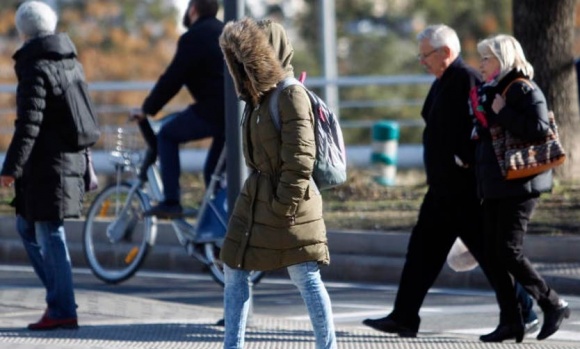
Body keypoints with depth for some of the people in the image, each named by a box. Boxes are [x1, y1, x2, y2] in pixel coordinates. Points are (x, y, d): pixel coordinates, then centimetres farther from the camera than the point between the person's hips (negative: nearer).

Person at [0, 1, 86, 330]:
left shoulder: (35, 68, -14)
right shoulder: (73, 63, 13)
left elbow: (29, 123, -20)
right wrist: (84, 160, 30)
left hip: (47, 166, -9)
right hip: (72, 160, 9)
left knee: (49, 234, -3)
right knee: (27, 226, 19)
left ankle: (63, 310, -1)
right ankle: (60, 295, 17)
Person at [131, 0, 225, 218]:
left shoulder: (193, 38, -7)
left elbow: (172, 79, -8)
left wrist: (147, 109, 3)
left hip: (214, 111, -8)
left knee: (167, 135, 9)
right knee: (213, 171, 21)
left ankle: (171, 202, 3)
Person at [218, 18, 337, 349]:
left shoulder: (291, 95, -15)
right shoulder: (260, 93, 11)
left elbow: (300, 158, -19)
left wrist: (284, 204, -18)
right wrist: (258, 192, 17)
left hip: (288, 203, -9)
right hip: (255, 199, 9)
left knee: (307, 279, -3)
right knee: (235, 273, 9)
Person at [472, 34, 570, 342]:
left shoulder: (525, 90, -11)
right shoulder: (490, 91, 16)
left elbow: (539, 129, -24)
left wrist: (503, 113, -21)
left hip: (519, 185, -9)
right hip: (494, 186, 9)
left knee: (509, 251, -11)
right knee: (492, 254, 5)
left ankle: (553, 305, 1)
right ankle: (511, 321, 8)